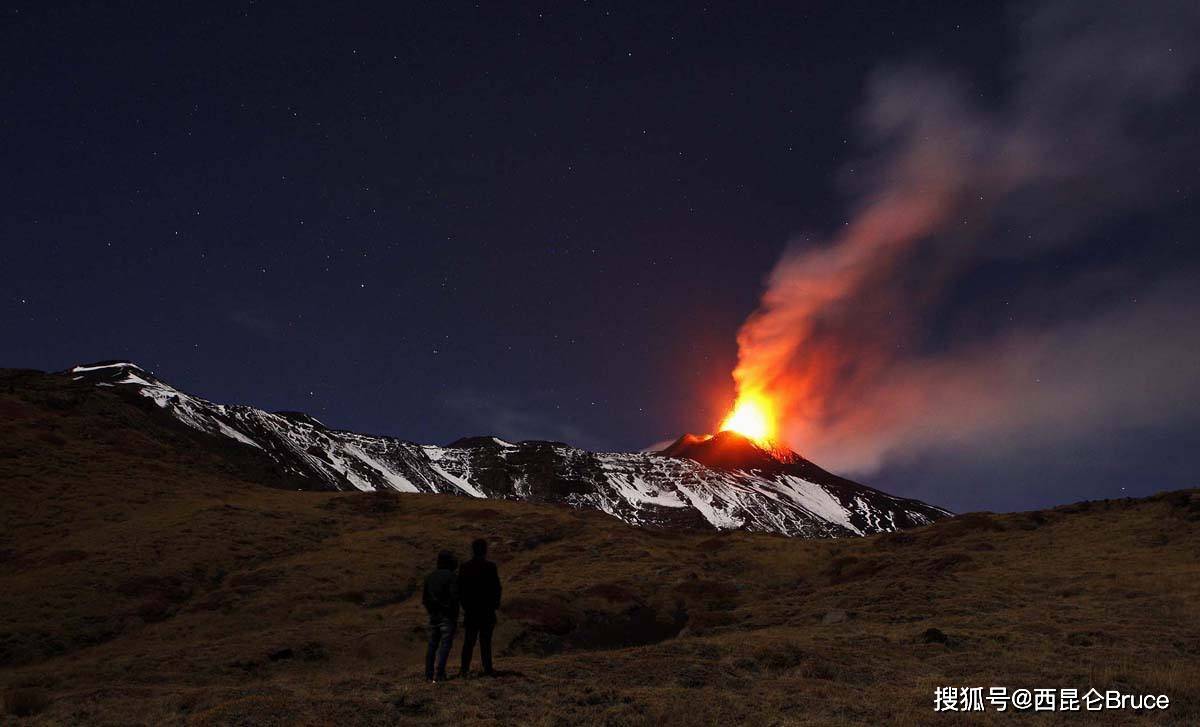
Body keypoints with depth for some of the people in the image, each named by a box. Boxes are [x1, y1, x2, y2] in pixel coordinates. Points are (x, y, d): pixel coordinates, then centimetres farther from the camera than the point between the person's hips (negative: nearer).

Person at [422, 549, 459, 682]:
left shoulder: (429, 577, 10)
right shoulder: (450, 576, -10)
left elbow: (424, 599, 13)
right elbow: (454, 597, -16)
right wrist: (455, 617, -8)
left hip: (433, 616, 6)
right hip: (447, 616, -6)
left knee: (432, 645, 10)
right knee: (445, 645, -4)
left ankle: (429, 674, 10)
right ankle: (439, 674, -9)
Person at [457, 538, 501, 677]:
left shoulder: (464, 567, 1)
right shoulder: (490, 566, -10)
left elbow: (460, 588, 4)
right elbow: (496, 587, -8)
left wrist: (465, 605, 13)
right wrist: (495, 604, 5)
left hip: (470, 610, 3)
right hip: (486, 609, -3)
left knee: (468, 641, 10)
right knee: (485, 641, 1)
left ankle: (464, 669, 9)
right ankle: (487, 669, 2)